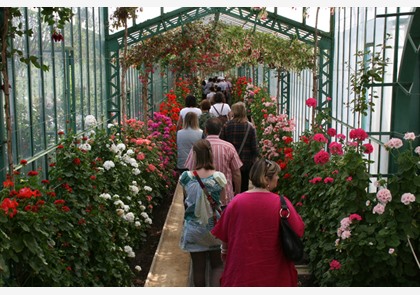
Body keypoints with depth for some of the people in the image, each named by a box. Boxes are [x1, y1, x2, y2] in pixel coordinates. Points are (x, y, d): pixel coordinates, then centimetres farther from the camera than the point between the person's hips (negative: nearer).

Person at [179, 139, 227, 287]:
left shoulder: (186, 177, -10)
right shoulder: (219, 177, -13)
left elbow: (185, 202, 1)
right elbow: (220, 201, -5)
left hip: (193, 227, 1)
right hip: (214, 227, -1)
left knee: (198, 267, 13)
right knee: (218, 265, 15)